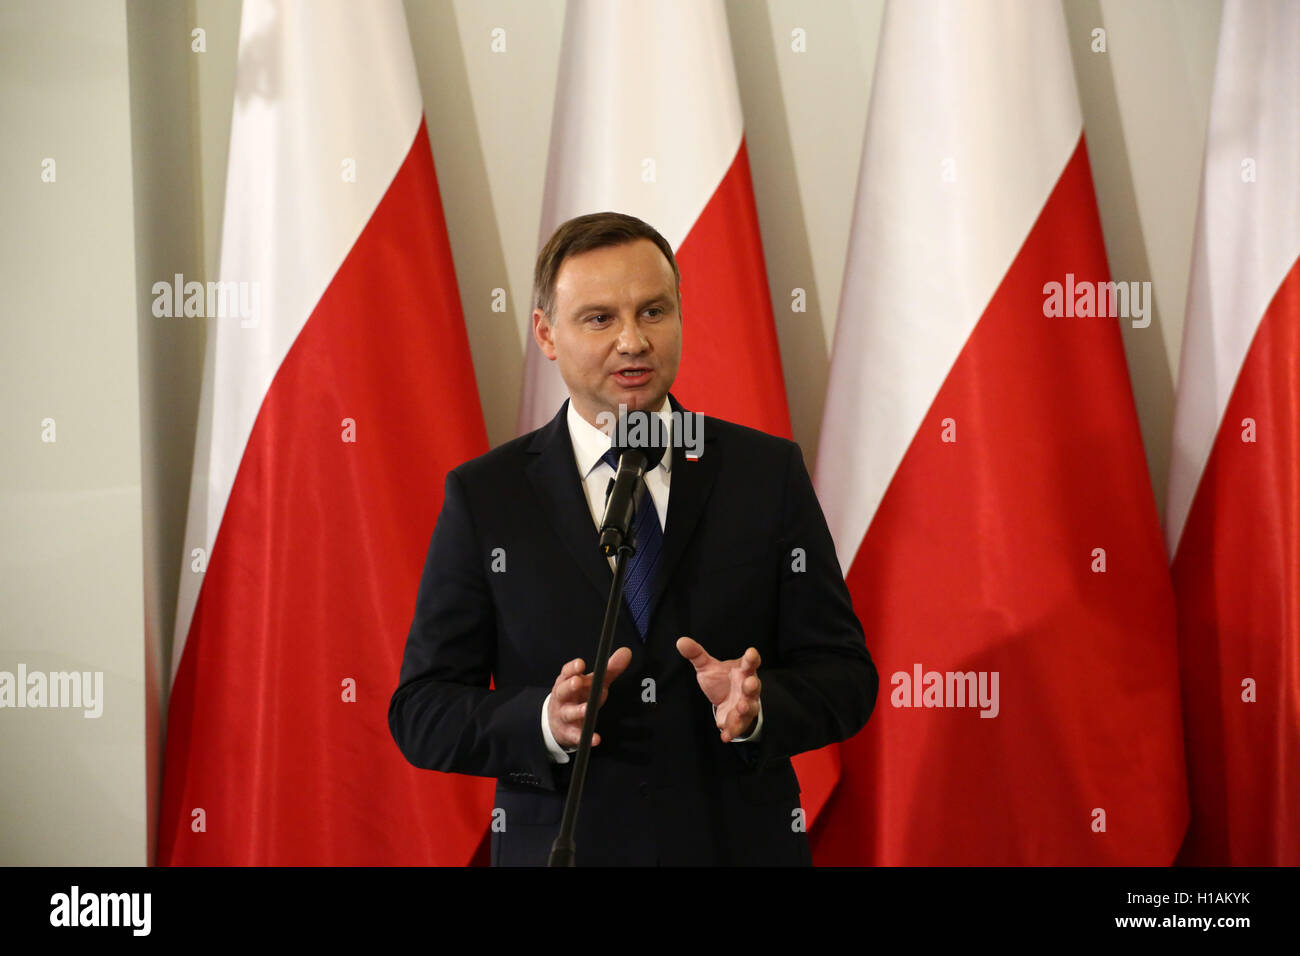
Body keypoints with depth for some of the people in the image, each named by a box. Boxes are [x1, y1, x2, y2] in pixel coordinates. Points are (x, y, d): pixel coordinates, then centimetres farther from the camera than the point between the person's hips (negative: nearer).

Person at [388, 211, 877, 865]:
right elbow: (421, 713, -5)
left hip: (742, 844, 1)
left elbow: (844, 675, -1)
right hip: (558, 844, 0)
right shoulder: (483, 497, -3)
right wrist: (544, 722, -21)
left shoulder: (768, 473, -1)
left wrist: (757, 707, -20)